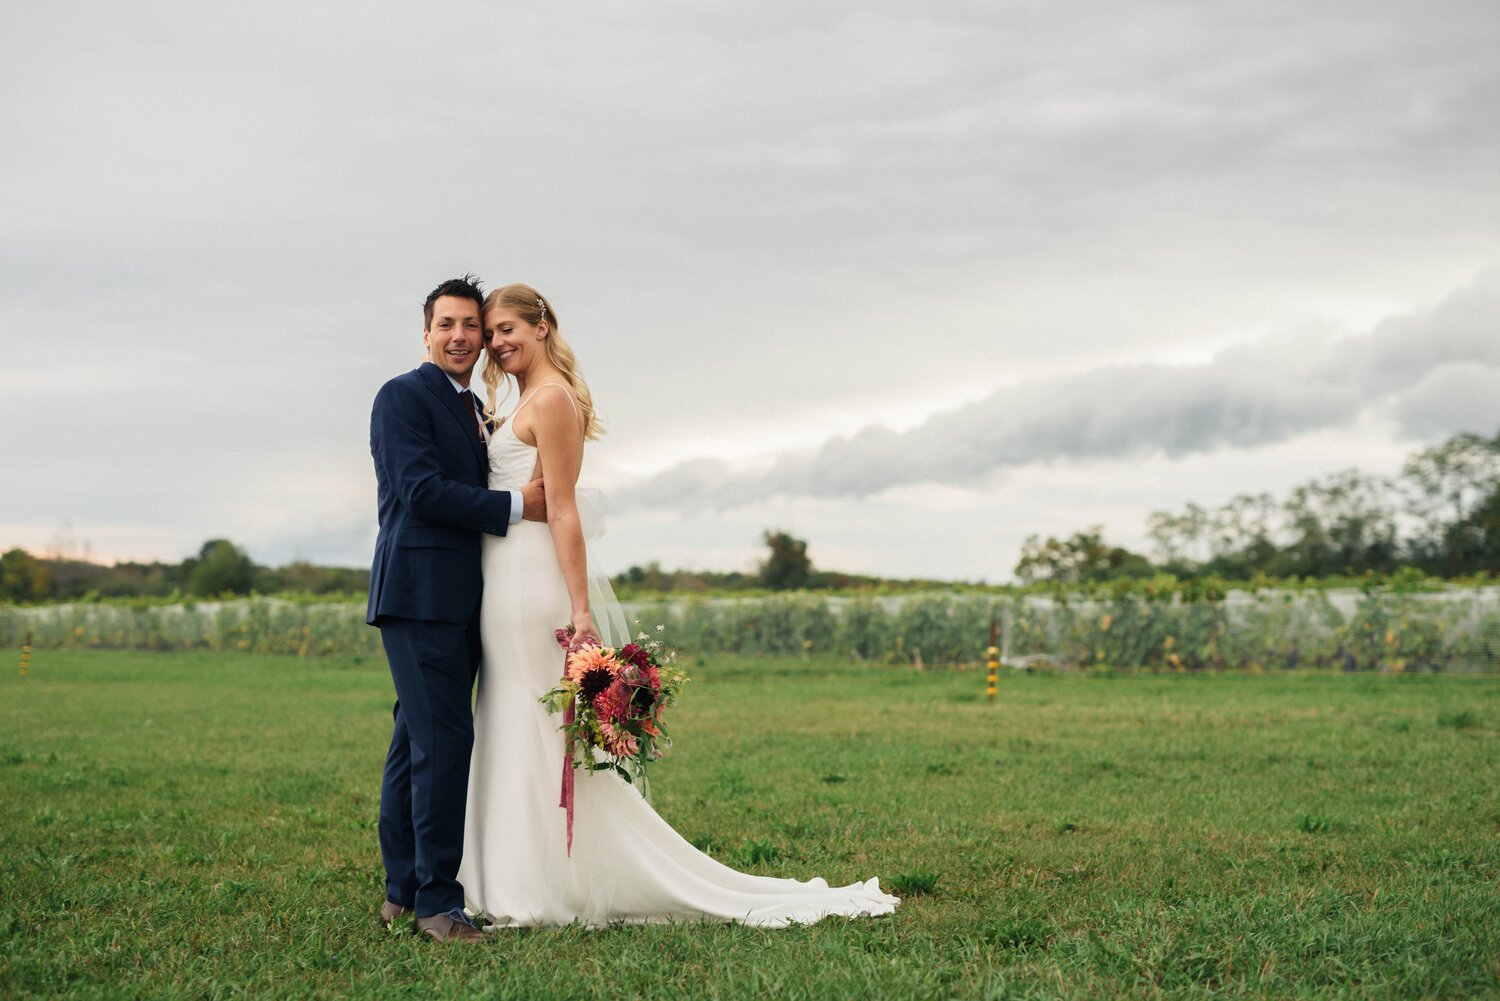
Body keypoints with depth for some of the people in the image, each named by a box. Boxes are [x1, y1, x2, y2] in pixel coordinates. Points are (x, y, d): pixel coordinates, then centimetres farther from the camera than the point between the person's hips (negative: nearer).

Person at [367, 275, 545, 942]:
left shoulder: (476, 411, 22)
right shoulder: (403, 397, -5)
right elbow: (422, 491, -15)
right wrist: (516, 505, -14)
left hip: (459, 602, 9)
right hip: (420, 594, -9)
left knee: (417, 741, 11)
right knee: (442, 739, -12)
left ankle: (404, 889, 17)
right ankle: (437, 900, -8)